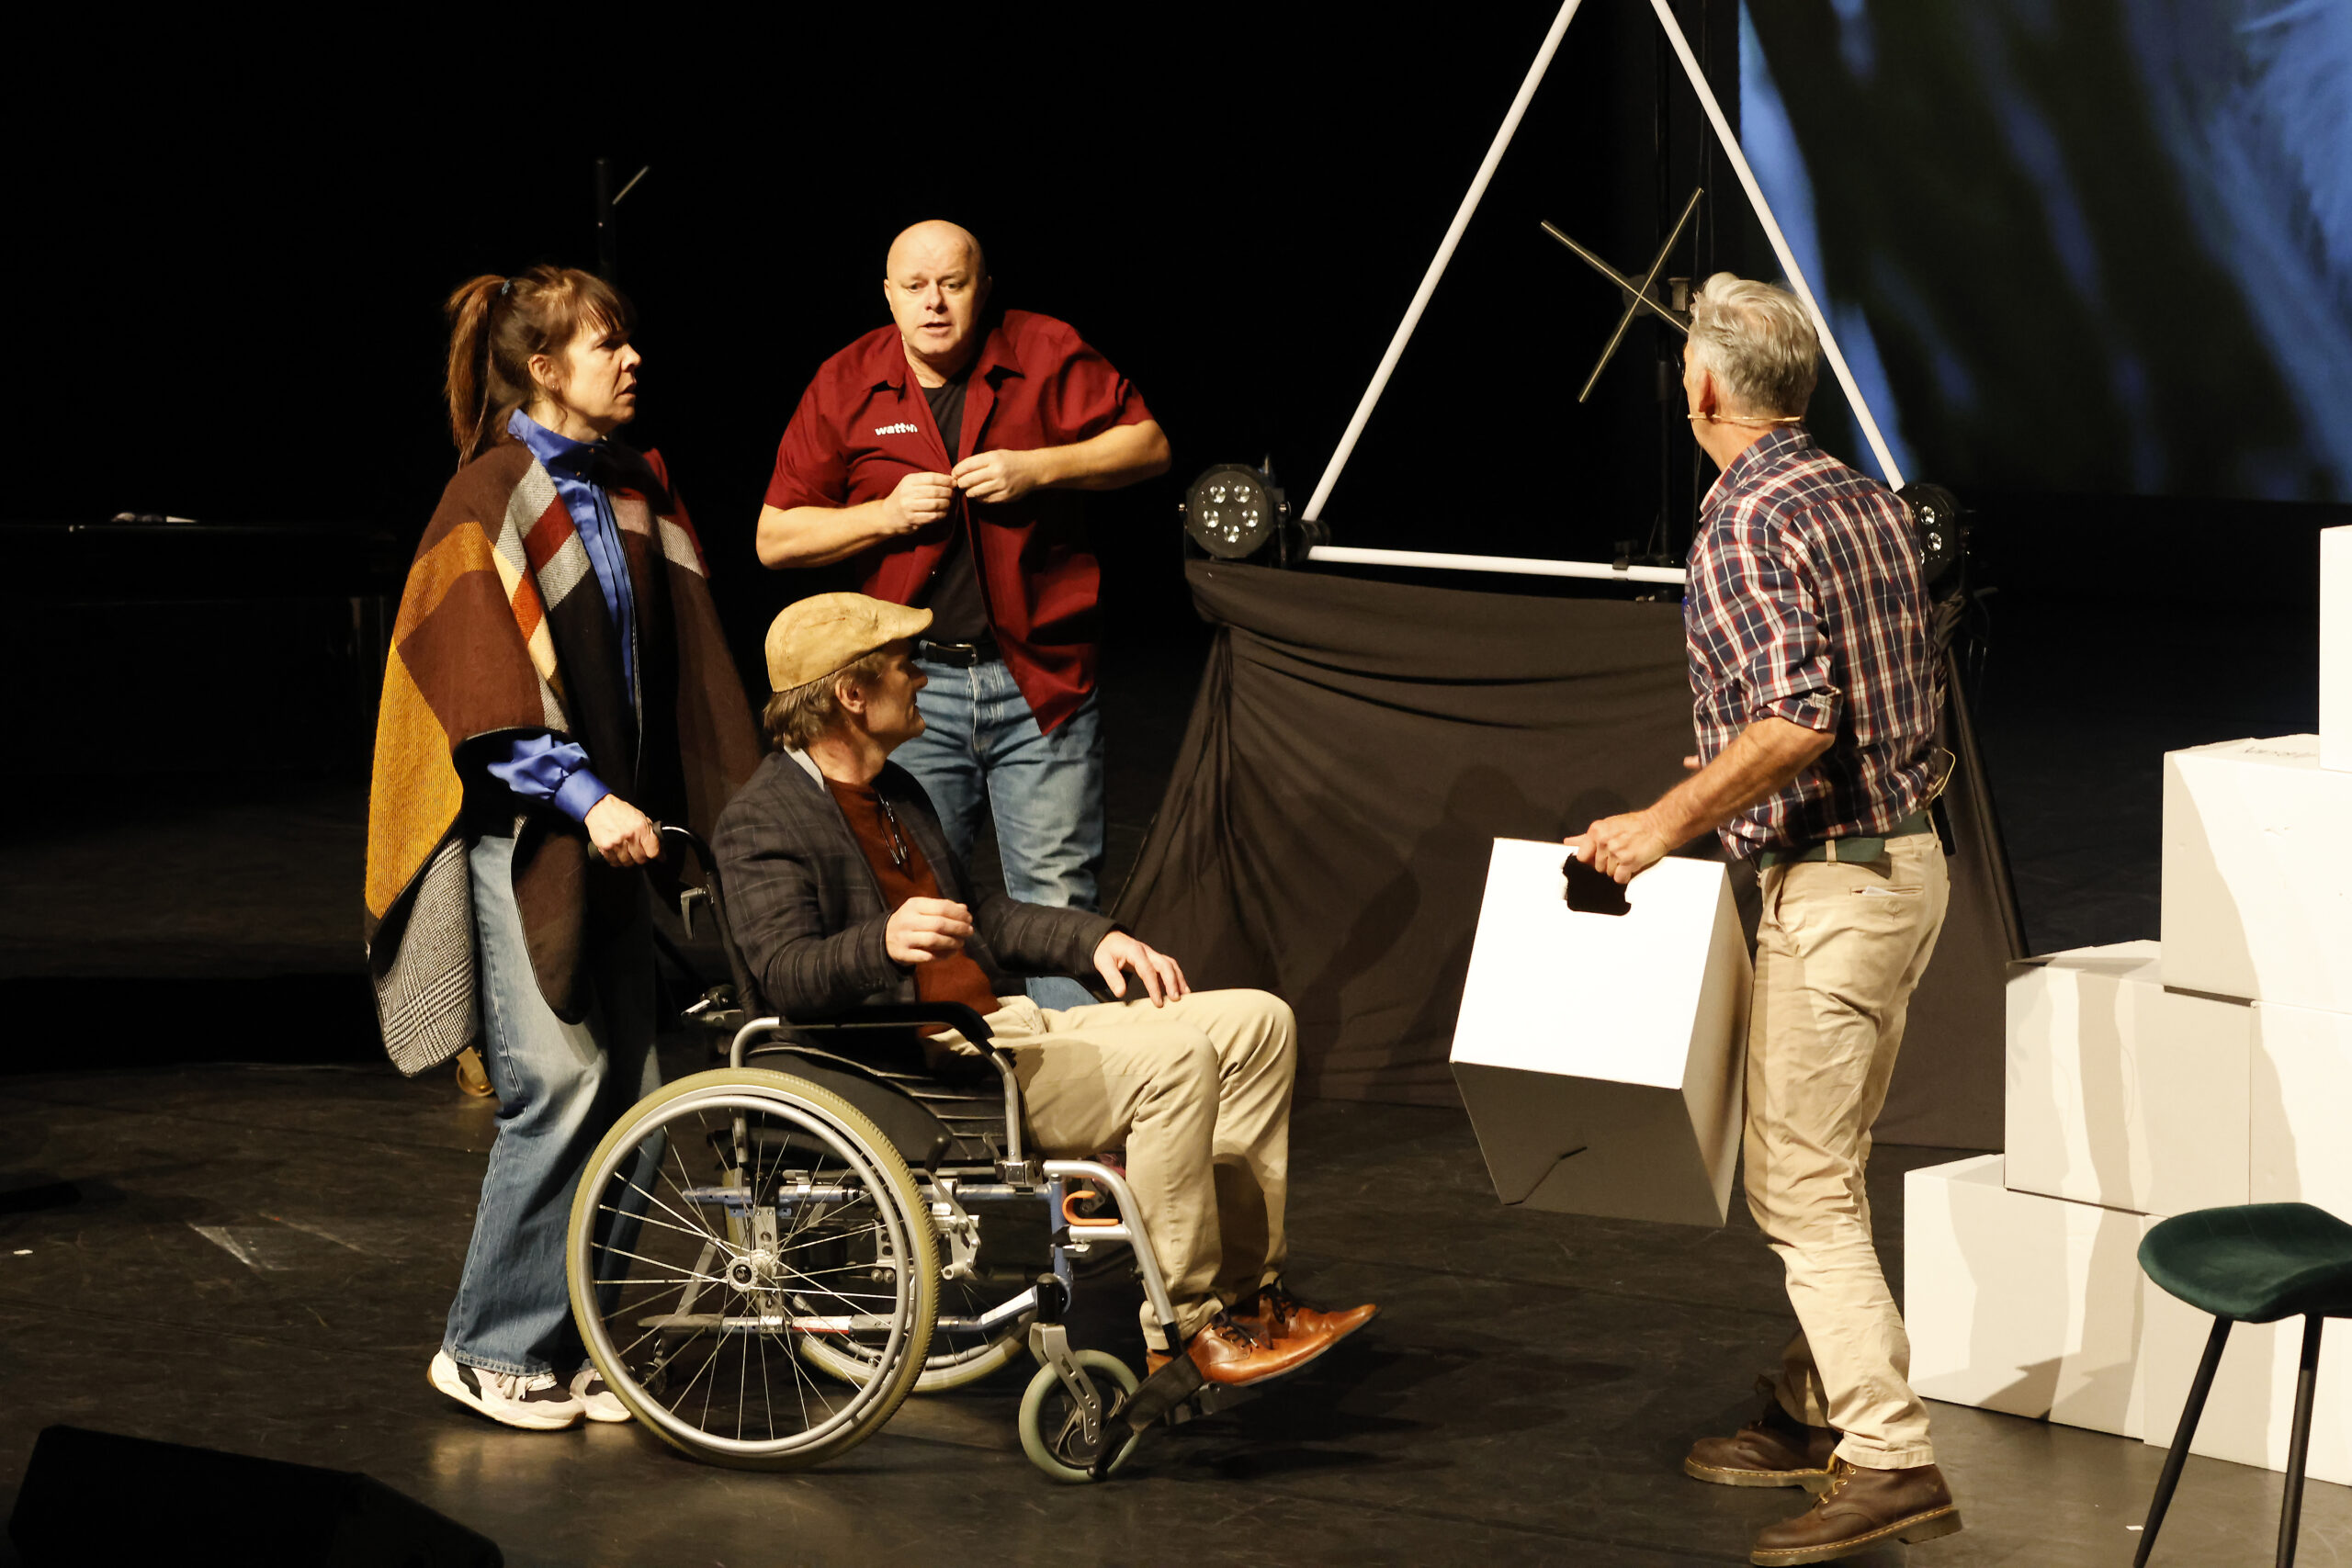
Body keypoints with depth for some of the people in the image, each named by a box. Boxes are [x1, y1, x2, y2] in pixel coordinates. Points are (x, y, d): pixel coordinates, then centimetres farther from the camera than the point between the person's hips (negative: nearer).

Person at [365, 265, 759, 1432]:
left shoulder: (635, 490, 13)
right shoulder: (493, 496, -9)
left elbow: (678, 672, 18)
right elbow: (487, 690, -15)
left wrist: (735, 802, 13)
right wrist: (585, 798, -22)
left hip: (611, 821, 8)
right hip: (520, 832, -8)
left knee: (631, 1093, 4)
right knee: (558, 1083, -13)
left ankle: (572, 1345, 12)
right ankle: (490, 1349, -3)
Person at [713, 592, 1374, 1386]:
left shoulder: (893, 790, 22)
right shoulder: (760, 823, -10)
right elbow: (784, 976, -23)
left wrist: (1096, 939, 14)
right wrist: (885, 941, -42)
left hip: (1007, 1024, 10)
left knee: (1256, 1023, 3)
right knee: (1174, 1059, -27)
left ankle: (1243, 1290, 3)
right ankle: (1185, 1318, -17)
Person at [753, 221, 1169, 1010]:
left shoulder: (1046, 354, 1)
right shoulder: (845, 385, 4)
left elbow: (1148, 445, 4)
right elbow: (775, 537, 5)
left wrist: (1038, 469, -10)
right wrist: (885, 515, -10)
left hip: (1041, 677, -1)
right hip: (912, 681, 1)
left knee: (1057, 898, 0)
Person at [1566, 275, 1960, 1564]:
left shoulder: (1744, 526, -17)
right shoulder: (1868, 504, 11)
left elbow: (1795, 722, -27)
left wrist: (1667, 822, -18)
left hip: (1830, 881, -9)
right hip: (1909, 856, 10)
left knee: (1800, 1185, -7)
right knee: (1823, 1170, 18)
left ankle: (1892, 1461, -12)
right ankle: (1816, 1411, 26)